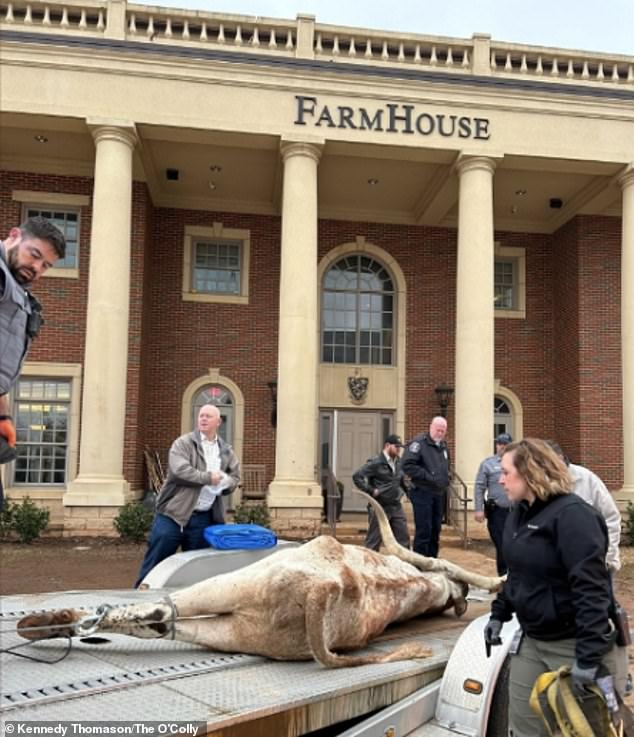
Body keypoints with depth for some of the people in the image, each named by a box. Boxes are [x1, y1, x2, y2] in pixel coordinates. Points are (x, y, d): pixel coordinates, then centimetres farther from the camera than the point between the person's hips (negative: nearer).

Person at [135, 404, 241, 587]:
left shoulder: (226, 451, 13)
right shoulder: (183, 443, -3)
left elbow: (235, 478, 16)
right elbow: (180, 470, -18)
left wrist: (223, 483, -7)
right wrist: (209, 477, -15)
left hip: (204, 518, 4)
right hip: (173, 513, -4)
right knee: (154, 561, -1)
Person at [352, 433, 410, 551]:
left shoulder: (399, 462, 9)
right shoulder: (376, 463, -12)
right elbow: (356, 476, -17)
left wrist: (407, 490, 7)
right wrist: (371, 491, -17)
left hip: (396, 506, 6)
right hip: (380, 507, -6)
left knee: (403, 537, 8)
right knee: (374, 539, 1)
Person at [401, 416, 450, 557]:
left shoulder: (443, 446, 15)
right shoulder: (419, 442, -11)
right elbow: (407, 465, -21)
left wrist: (446, 478, 10)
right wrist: (427, 476, -21)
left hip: (439, 494, 8)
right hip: (422, 493, -8)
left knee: (435, 531, 12)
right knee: (423, 531, -7)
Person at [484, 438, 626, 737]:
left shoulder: (572, 514, -21)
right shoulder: (519, 512, 6)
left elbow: (590, 589, -27)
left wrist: (589, 656, -30)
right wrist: (499, 613, 16)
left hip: (573, 644, -8)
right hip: (531, 640, 8)